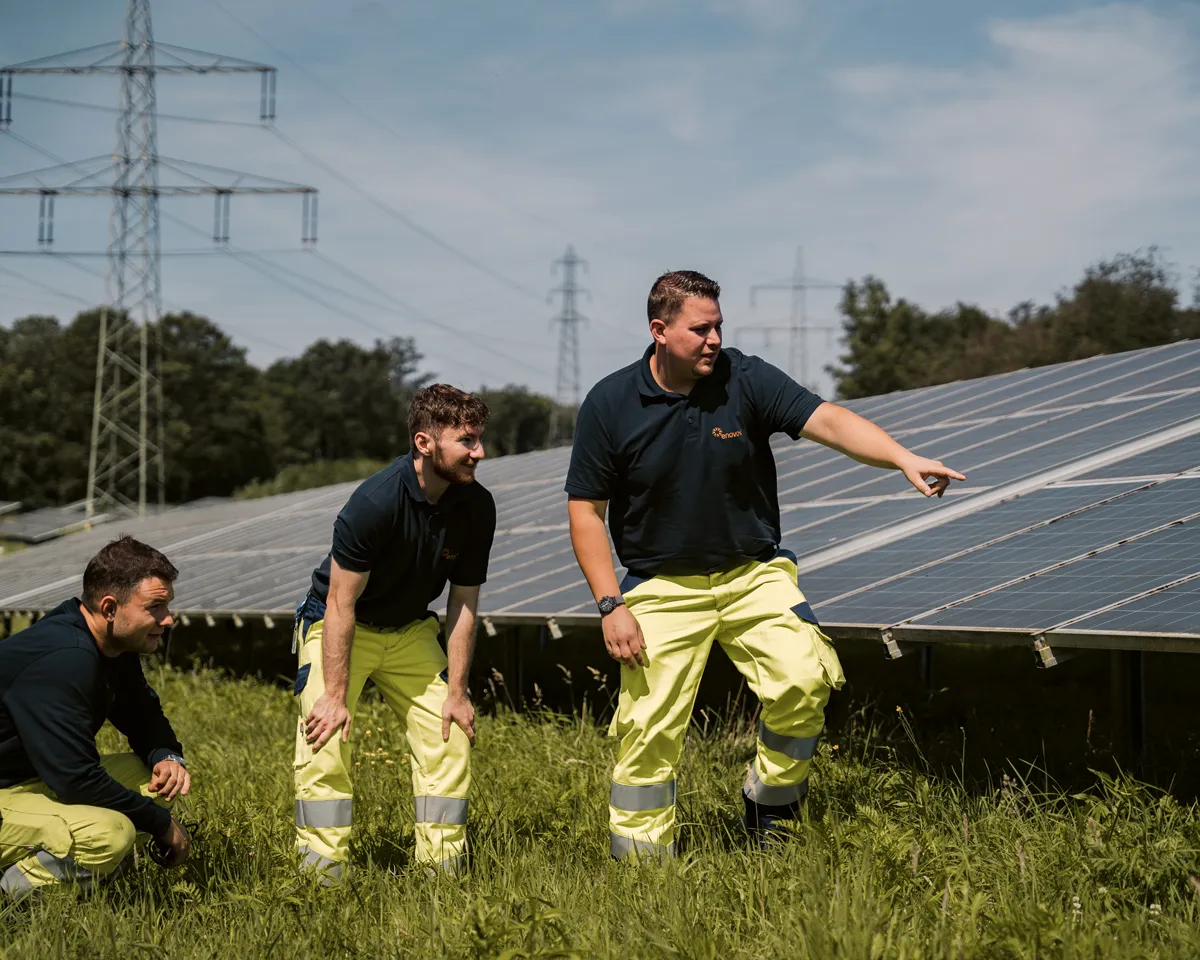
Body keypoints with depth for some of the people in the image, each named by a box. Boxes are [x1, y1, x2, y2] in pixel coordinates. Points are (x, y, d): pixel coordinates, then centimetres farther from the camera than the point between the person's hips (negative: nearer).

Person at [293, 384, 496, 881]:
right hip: (338, 627, -5)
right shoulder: (374, 503, -31)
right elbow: (340, 604, -25)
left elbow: (463, 606, -5)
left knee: (449, 739, -1)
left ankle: (443, 868, 8)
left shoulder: (477, 507, -14)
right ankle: (323, 875, -13)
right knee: (325, 746, -18)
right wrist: (335, 696, -26)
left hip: (411, 630, 5)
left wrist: (456, 692, -6)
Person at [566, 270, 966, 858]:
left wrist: (904, 459, -36)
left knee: (804, 679, -20)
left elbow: (828, 421, -19)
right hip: (662, 588, 0)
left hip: (752, 575, 1)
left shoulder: (745, 380, -7)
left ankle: (769, 802, 5)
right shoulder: (610, 404, -7)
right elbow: (586, 510, -2)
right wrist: (610, 605, -9)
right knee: (649, 728, -5)